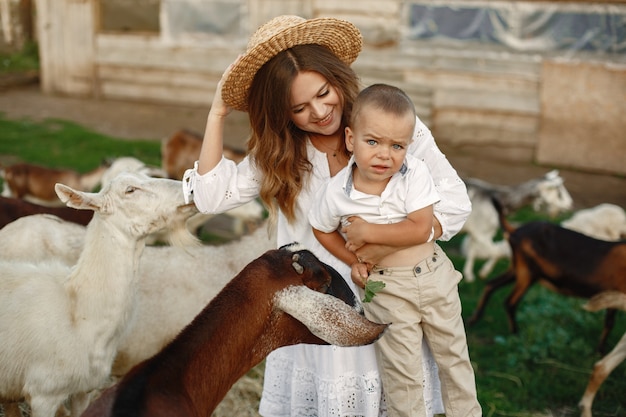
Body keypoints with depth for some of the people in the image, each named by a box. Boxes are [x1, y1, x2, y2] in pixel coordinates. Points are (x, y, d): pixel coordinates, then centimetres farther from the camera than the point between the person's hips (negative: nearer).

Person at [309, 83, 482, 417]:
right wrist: (353, 261, -4)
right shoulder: (336, 192, -15)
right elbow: (321, 229, 4)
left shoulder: (415, 173, -16)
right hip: (386, 289, -1)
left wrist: (368, 231, -23)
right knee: (402, 372, 9)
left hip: (433, 274, 2)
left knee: (454, 355, 19)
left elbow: (420, 229, -22)